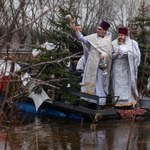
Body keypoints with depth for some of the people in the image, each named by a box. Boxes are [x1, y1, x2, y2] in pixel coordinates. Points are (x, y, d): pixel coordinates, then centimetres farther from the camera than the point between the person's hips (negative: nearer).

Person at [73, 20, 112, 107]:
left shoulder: (108, 40, 2)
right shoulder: (93, 37, 9)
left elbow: (109, 52, -2)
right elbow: (83, 39, 0)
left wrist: (104, 55, -23)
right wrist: (77, 31, -14)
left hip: (101, 64, -3)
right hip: (92, 64, 3)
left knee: (100, 83, -3)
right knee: (90, 81, 5)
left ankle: (101, 101, 3)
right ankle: (91, 99, 13)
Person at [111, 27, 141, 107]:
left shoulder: (131, 43, 2)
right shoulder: (114, 44, 6)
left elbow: (136, 54, -2)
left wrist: (127, 53, -16)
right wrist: (116, 53, -13)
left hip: (127, 67, -1)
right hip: (117, 67, 1)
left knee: (127, 83, -2)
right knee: (117, 84, -1)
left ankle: (129, 100, 3)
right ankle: (118, 100, 1)